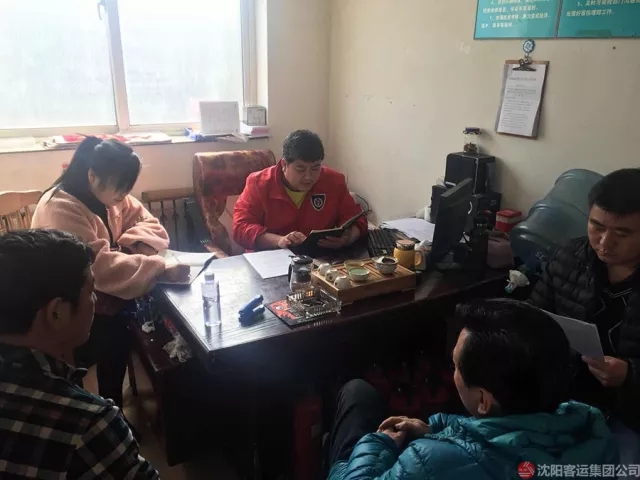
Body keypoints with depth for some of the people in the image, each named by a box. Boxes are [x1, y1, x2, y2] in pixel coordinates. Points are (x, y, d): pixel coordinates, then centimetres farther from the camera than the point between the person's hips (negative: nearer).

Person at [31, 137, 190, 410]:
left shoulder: (107, 195, 0)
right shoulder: (61, 209, -26)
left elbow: (148, 223, 2)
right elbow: (100, 266, -38)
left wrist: (131, 244, -19)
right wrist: (160, 268, -41)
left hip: (100, 293, 8)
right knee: (116, 331, -30)